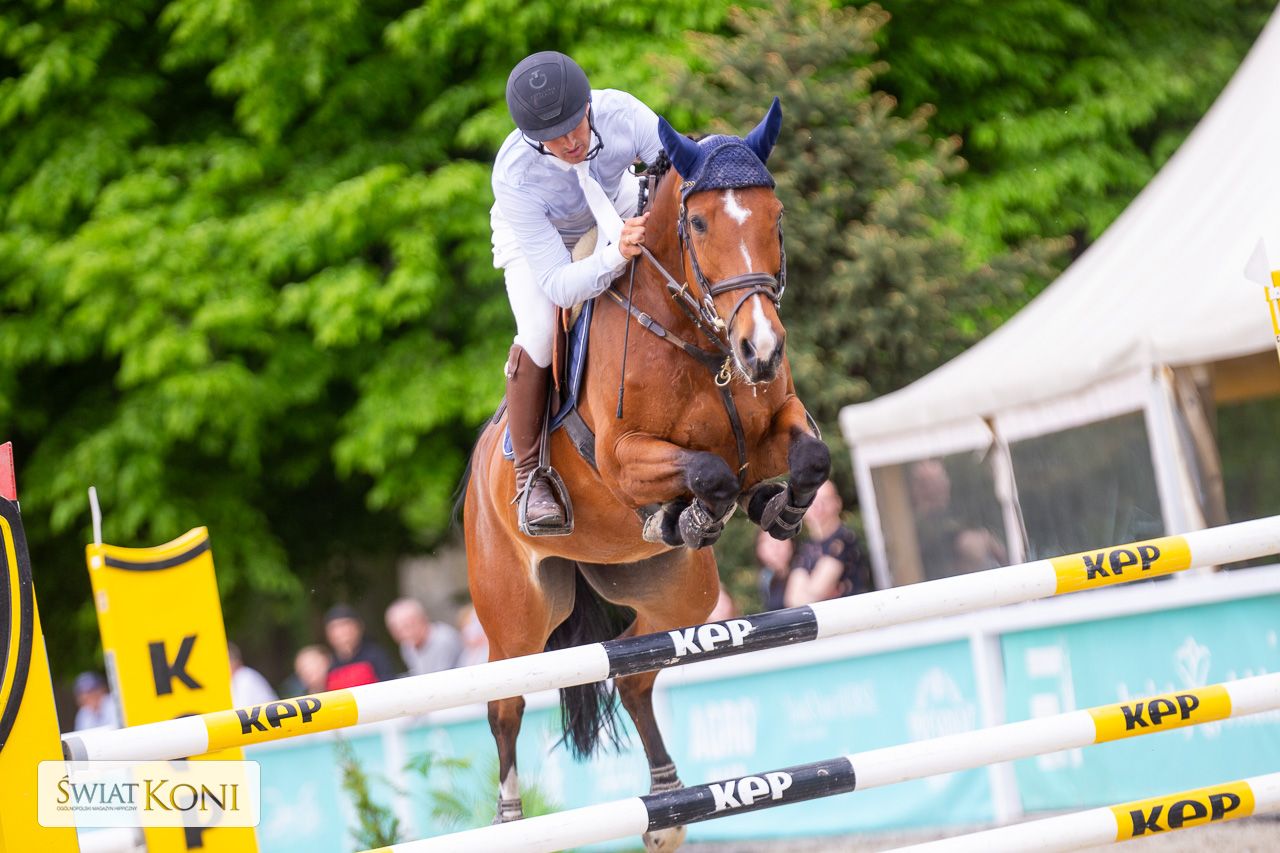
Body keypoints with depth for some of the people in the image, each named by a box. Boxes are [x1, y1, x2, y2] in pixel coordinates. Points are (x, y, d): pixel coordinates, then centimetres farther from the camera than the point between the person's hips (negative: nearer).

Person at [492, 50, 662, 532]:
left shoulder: (621, 113, -39)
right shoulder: (514, 176, -43)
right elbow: (559, 286, -42)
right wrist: (617, 255, -60)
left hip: (616, 207, 4)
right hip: (534, 232, -4)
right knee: (539, 337, -25)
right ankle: (529, 475, -5)